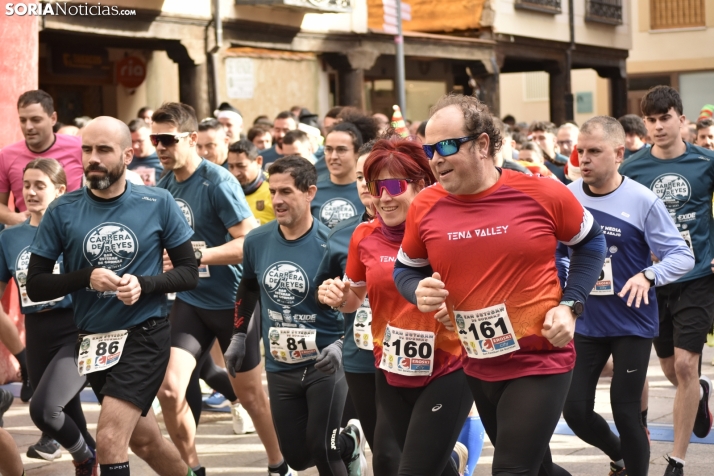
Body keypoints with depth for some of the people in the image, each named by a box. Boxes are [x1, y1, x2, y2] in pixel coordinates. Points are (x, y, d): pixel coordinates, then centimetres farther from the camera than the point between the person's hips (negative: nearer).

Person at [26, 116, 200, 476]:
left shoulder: (158, 204, -6)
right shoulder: (62, 212, -4)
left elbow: (189, 273, -1)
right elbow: (36, 285, -2)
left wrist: (143, 284, -19)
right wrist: (86, 278, -19)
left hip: (145, 334, -3)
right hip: (93, 340, 3)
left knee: (108, 442, -16)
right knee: (145, 441, 18)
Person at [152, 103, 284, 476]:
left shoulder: (218, 182, -19)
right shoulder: (165, 182, 1)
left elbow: (250, 242, -24)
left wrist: (195, 256, -30)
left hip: (232, 301, -5)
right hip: (189, 300, 5)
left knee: (249, 393, 11)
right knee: (169, 388, -10)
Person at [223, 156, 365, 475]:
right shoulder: (257, 241, -3)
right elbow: (248, 288, 18)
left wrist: (342, 344, -24)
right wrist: (239, 336, 17)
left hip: (324, 365, -5)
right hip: (280, 368, 5)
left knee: (321, 448, -8)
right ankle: (350, 443, 38)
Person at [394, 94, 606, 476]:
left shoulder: (542, 193, -13)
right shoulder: (424, 207, -6)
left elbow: (589, 241, 5)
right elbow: (405, 269, 11)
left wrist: (570, 305, -6)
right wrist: (419, 292, -12)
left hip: (540, 360, -4)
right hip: (478, 366, 4)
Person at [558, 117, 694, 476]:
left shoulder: (642, 201, -13)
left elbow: (682, 256, -13)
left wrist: (648, 276, -30)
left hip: (632, 323, -3)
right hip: (586, 323, 4)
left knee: (625, 411, 0)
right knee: (575, 410, 4)